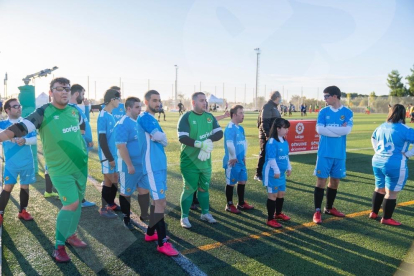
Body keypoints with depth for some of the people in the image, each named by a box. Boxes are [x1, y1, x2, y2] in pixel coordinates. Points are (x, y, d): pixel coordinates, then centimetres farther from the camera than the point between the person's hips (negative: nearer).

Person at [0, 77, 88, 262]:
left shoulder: (74, 110, 3)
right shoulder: (43, 113, -14)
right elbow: (21, 127, -28)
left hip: (80, 164, 6)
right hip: (60, 169, -6)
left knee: (77, 202, 14)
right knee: (71, 204, -11)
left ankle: (71, 235, 34)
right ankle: (59, 246, 7)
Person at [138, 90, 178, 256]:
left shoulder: (152, 119, 18)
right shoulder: (144, 117, -13)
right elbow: (162, 139, -17)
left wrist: (160, 138, -3)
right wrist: (163, 138, 2)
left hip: (160, 165, 10)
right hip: (152, 166, -10)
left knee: (158, 201, 17)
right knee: (160, 202, -8)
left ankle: (151, 233, 30)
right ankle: (162, 243, 0)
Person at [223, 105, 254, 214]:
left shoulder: (241, 128, 10)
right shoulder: (230, 128, -18)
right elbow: (229, 144, -26)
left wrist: (244, 155, 13)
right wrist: (233, 157, -17)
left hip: (241, 160, 9)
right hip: (232, 162, -9)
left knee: (242, 181, 16)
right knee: (231, 183, 4)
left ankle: (241, 203, 31)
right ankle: (229, 205, 19)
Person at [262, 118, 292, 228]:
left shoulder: (285, 142, 8)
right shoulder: (272, 142, -20)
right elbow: (271, 158, -21)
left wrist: (289, 168, 20)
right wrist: (276, 171, -19)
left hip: (281, 173, 9)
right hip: (273, 173, -8)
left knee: (281, 193, 18)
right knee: (273, 195, -2)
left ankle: (278, 213, 39)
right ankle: (270, 219, 7)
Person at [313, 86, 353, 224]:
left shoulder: (348, 113, 2)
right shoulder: (323, 112, 2)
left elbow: (347, 130, -13)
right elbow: (319, 129, -11)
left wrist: (328, 128, -11)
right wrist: (338, 130, -11)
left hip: (340, 154, 2)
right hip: (324, 153, -2)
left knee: (335, 181, 12)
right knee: (321, 181, -2)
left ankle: (329, 208, 29)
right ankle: (317, 211, 6)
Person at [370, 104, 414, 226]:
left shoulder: (381, 127, 6)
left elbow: (373, 138, 23)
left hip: (377, 162, 7)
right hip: (395, 166, -7)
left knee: (379, 188, 20)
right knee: (391, 193, 5)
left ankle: (374, 213, 28)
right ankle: (386, 219, 13)